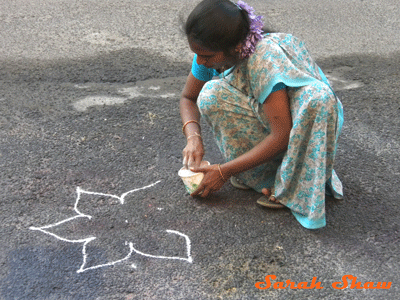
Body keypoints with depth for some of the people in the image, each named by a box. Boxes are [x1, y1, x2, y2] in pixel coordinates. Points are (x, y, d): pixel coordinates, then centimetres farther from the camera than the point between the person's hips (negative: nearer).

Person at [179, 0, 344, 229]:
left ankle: (297, 186, -23)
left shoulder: (265, 59, -34)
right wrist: (193, 137, -19)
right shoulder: (211, 53, -15)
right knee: (211, 96, -22)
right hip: (264, 121, 5)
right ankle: (261, 175, -15)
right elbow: (188, 98, 2)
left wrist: (225, 172, -29)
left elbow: (282, 136, -33)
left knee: (318, 97, -40)